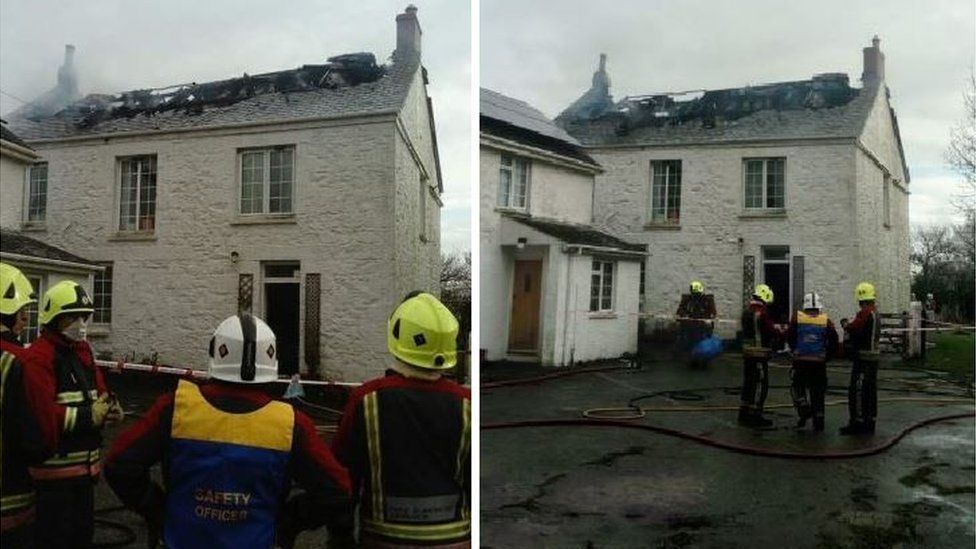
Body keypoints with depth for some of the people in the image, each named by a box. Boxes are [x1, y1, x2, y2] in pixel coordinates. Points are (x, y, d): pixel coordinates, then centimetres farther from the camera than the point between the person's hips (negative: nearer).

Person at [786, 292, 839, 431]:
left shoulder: (796, 318, -4)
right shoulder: (826, 321, -1)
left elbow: (790, 338, 0)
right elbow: (834, 340, -3)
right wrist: (827, 356, 11)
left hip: (800, 361, -1)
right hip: (819, 362, 1)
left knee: (798, 385, 16)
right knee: (818, 390, 10)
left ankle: (804, 408, -7)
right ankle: (818, 420, 11)